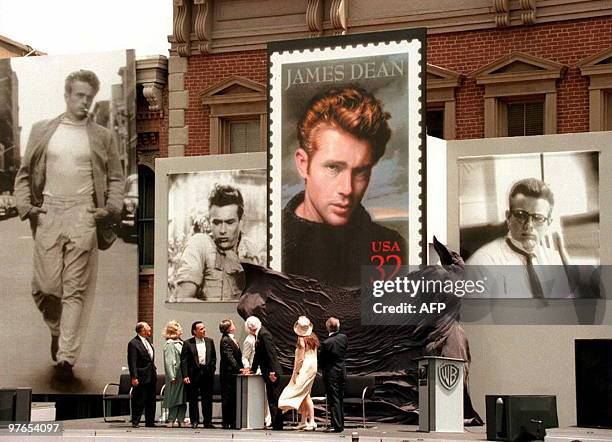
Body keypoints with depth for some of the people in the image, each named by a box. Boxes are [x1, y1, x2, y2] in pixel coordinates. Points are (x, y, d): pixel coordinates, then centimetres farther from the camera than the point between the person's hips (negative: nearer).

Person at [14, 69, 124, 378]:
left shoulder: (102, 137, 9)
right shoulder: (42, 131, 11)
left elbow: (116, 178, 13)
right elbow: (24, 173, 14)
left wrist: (112, 208, -2)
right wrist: (25, 205, -1)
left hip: (84, 217, -1)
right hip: (48, 214, 1)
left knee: (76, 289, -5)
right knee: (46, 286, -1)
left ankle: (66, 356, -6)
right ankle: (57, 330, 29)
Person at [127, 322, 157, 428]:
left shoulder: (147, 340, 14)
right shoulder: (133, 343, -12)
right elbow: (132, 362, -16)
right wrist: (134, 377, -21)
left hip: (151, 376, 8)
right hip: (142, 377, -8)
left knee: (151, 401, 12)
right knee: (139, 401, -4)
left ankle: (150, 422, 18)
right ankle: (135, 422, 3)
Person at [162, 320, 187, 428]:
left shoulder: (181, 343, 14)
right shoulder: (170, 344, -7)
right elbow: (168, 362, -12)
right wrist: (172, 376, -18)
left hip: (183, 374, 7)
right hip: (176, 375, -7)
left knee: (183, 398, 6)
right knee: (174, 397, -4)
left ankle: (181, 420, 9)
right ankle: (171, 420, 1)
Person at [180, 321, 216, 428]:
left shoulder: (209, 341, 9)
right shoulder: (188, 343, -2)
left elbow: (213, 357, 14)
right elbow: (183, 360, -4)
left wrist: (212, 369, 2)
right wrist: (185, 376, -11)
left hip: (207, 373, 2)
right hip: (194, 374, -2)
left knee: (207, 399, 4)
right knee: (193, 399, 4)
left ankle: (208, 421, 10)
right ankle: (194, 421, 13)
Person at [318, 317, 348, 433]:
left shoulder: (326, 343, -19)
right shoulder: (344, 338, -3)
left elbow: (321, 360, -9)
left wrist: (323, 369, 11)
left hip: (331, 374, -6)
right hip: (342, 372, 6)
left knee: (334, 400, -1)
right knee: (340, 399, 15)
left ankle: (337, 425, -2)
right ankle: (341, 424, 21)